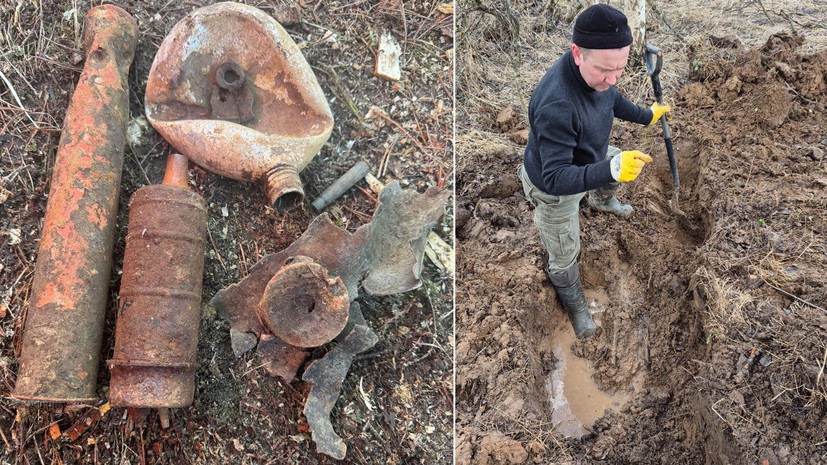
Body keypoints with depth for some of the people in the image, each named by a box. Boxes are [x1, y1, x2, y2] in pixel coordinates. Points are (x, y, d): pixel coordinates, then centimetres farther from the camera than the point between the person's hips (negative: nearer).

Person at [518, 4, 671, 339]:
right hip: (554, 186, -7)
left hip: (589, 157, 7)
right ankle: (571, 299, 47)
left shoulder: (596, 71, -20)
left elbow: (612, 99, 6)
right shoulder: (556, 106, -47)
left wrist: (647, 116, 18)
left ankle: (602, 202, 68)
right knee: (564, 256, 13)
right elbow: (556, 179, -45)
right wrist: (610, 169, -57)